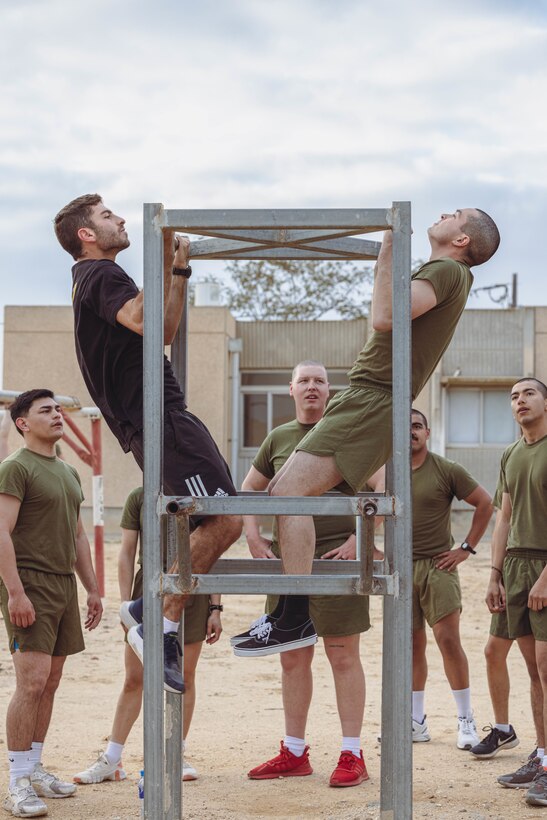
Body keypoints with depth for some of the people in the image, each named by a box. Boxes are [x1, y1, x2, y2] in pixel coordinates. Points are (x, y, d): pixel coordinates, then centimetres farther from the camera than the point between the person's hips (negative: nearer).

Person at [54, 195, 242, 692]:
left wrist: (179, 271, 26)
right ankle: (162, 629, -15)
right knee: (224, 521, -17)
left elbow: (164, 331, 30)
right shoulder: (102, 275, -6)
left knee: (217, 523, 11)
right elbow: (149, 324, -24)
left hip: (160, 417, 11)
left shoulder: (95, 280, 25)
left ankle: (150, 608, 9)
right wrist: (163, 263, -20)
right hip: (158, 415, -11)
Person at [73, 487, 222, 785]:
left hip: (192, 591, 0)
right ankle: (111, 760, 8)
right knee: (134, 679, 2)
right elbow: (127, 554, 3)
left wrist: (215, 608, 1)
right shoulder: (139, 497, 3)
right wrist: (126, 604, -3)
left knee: (185, 677, 6)